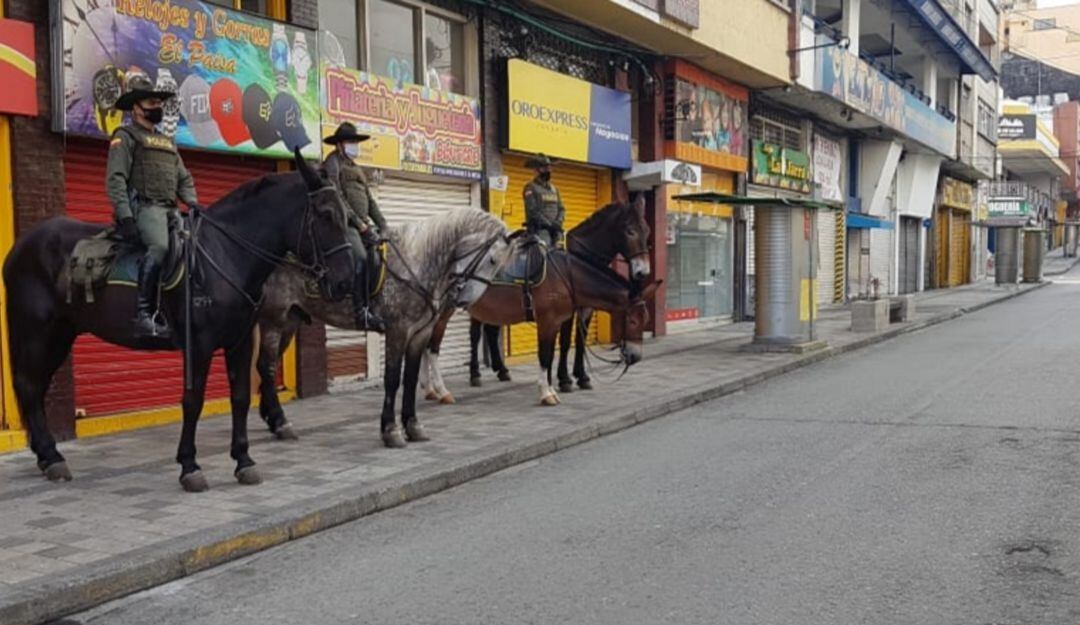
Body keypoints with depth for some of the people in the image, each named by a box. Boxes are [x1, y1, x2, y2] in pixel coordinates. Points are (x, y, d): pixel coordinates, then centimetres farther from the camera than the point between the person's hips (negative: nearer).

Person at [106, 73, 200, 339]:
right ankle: (144, 314, -30)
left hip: (170, 209, 8)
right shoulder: (125, 136, 6)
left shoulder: (167, 142, 29)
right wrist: (125, 216, -16)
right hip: (143, 206, -8)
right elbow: (115, 179, -5)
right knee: (159, 247, -32)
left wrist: (194, 204, 7)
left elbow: (184, 179, 27)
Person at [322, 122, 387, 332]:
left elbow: (370, 200, 24)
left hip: (362, 225, 9)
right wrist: (358, 222, -15)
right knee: (360, 257, -29)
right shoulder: (333, 162, 1)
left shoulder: (356, 168, 27)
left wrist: (382, 226, 12)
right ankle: (362, 312, -34)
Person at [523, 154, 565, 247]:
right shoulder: (531, 188, -2)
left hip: (555, 229, 7)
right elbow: (532, 211, -11)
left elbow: (561, 208, 17)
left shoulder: (554, 189, 20)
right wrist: (549, 224, -15)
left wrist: (558, 222, -4)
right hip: (539, 229, -7)